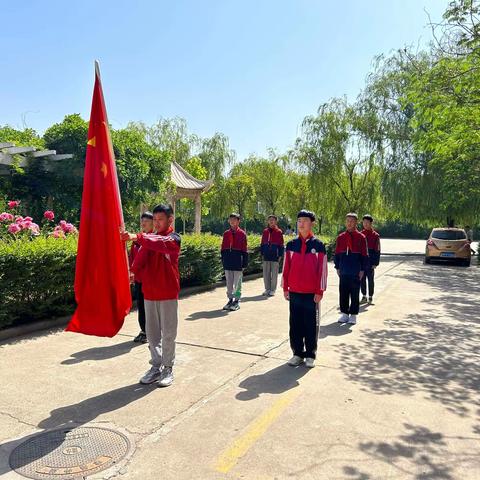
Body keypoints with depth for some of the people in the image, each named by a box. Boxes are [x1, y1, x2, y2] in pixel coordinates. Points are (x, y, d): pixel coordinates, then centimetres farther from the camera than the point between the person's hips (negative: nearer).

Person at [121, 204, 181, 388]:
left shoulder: (173, 238, -7)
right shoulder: (149, 238, 10)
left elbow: (160, 244, -31)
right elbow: (140, 259, 1)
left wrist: (137, 237, -41)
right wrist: (134, 272, -18)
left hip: (168, 294, -5)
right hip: (149, 293, 5)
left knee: (168, 333, 4)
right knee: (152, 333, 11)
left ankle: (168, 368, 18)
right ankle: (156, 367, 25)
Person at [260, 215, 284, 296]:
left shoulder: (279, 232, 0)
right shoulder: (265, 231, 8)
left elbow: (281, 245, 0)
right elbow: (262, 244, 12)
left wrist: (280, 256, -5)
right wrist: (262, 254, 7)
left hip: (275, 256, -3)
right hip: (266, 256, 3)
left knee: (274, 273, 2)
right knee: (266, 273, 7)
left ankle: (272, 290, 10)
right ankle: (267, 289, 18)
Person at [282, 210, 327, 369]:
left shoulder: (318, 245, -4)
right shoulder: (291, 245, 4)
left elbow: (322, 270, -4)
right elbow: (286, 267, 6)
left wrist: (319, 291, -7)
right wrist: (285, 288, 4)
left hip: (311, 293, -2)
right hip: (294, 292, 3)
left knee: (311, 325, 6)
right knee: (295, 324, 9)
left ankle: (310, 355, 20)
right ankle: (298, 353, 22)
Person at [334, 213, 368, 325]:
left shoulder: (361, 237, -2)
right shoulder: (340, 237, 5)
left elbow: (364, 255, -1)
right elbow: (337, 253, 10)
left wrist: (362, 270, -5)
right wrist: (337, 267, 6)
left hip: (356, 272, -3)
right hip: (344, 272, 3)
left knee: (354, 294, 4)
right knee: (343, 293, 8)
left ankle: (353, 315, 14)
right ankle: (345, 313, 20)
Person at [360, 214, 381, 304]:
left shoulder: (375, 235, -4)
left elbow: (377, 250, -4)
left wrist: (375, 263, -9)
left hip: (370, 262, -3)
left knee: (370, 279, 4)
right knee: (362, 279, 7)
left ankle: (370, 297, 14)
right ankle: (364, 296, 17)